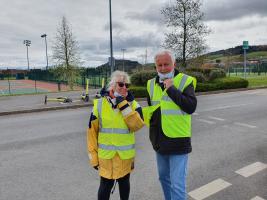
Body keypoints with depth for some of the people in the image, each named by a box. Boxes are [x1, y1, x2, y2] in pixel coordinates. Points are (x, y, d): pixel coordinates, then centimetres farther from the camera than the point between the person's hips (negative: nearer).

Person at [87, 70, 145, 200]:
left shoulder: (133, 104, -3)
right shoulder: (99, 104, -6)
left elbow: (137, 125, -18)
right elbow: (92, 131, -2)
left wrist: (124, 105, -21)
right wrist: (93, 154, -2)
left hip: (126, 154, 2)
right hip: (105, 154, -1)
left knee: (124, 182, 19)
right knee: (106, 185, 7)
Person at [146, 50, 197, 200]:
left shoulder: (185, 81, -9)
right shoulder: (152, 84, 6)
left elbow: (191, 107, -21)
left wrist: (172, 89, -22)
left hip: (178, 141, -6)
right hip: (160, 141, 6)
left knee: (177, 184, -3)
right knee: (164, 177, 21)